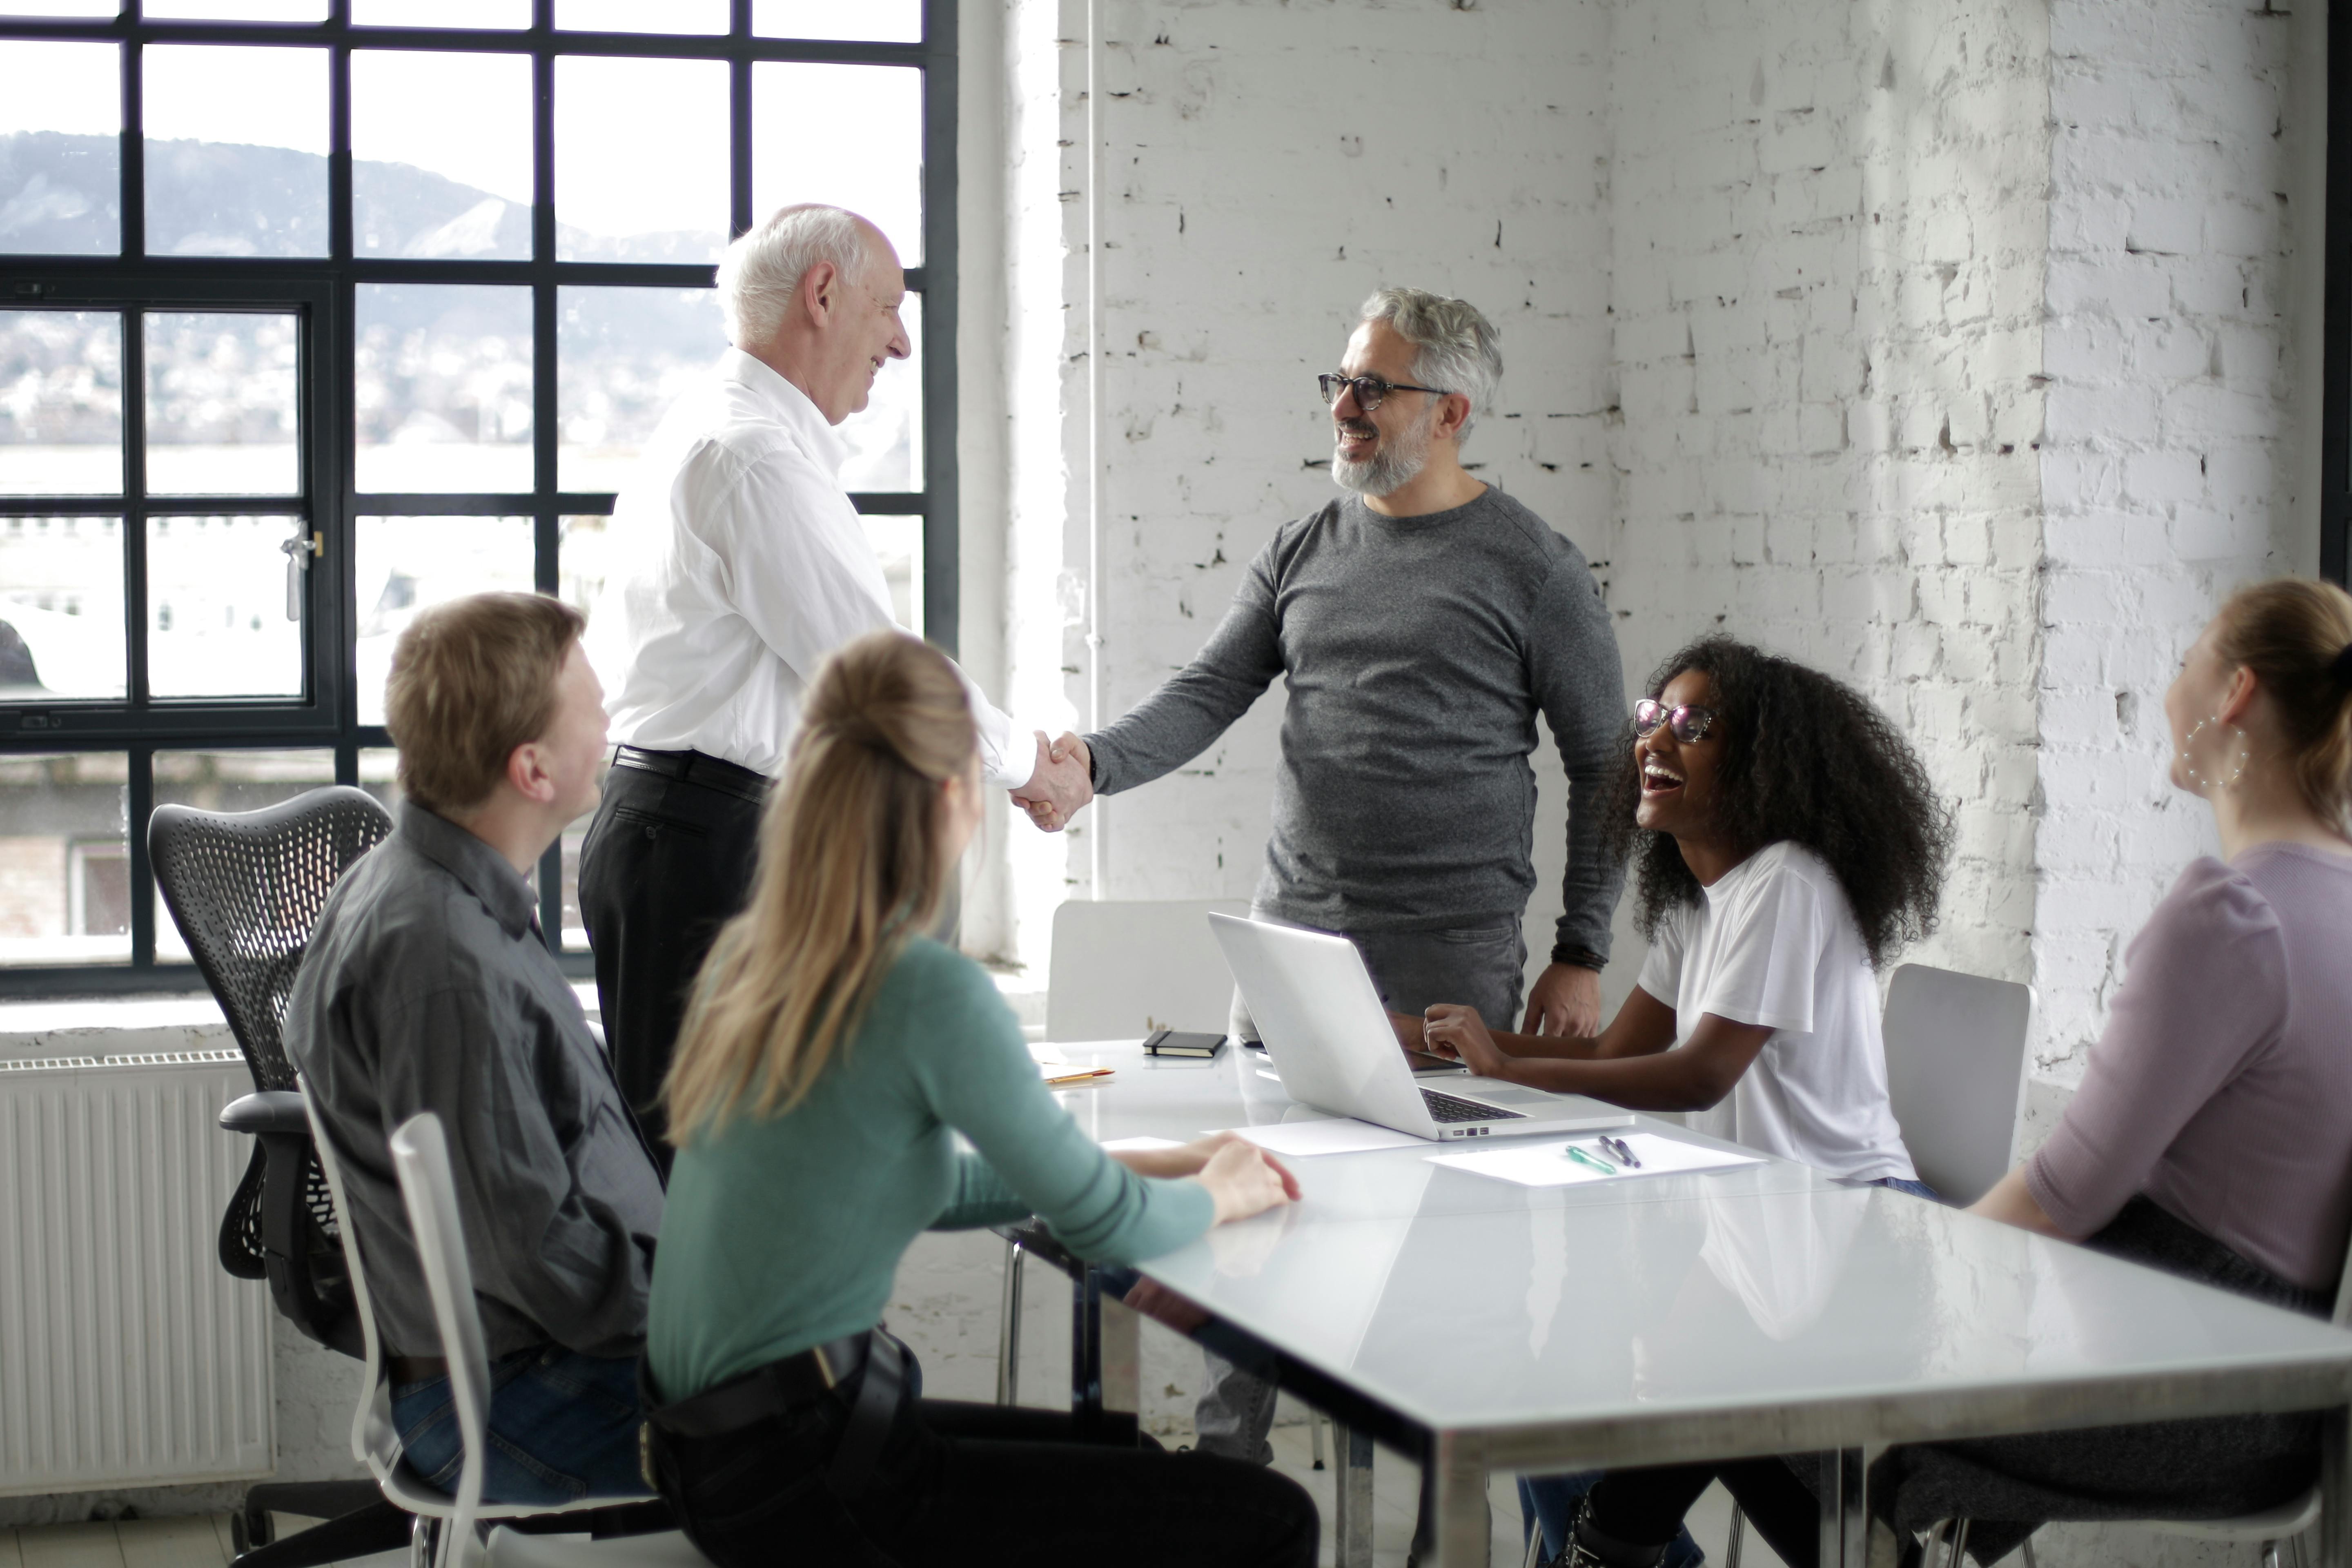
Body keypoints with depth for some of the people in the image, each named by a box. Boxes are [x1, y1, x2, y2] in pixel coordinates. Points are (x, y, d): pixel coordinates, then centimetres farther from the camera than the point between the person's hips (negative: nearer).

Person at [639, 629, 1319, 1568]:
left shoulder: (745, 957, 6)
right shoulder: (931, 993, -20)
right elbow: (1107, 1226, -11)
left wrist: (1150, 1169, 19)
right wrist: (1215, 1194, 10)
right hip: (801, 1490, -9)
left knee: (1122, 1458, 27)